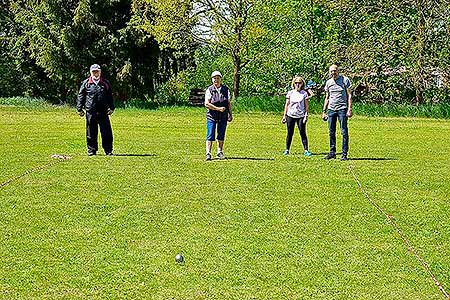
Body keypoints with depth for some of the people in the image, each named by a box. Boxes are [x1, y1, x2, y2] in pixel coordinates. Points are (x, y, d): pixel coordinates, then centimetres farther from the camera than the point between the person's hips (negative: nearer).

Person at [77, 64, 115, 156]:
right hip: (90, 112, -1)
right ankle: (91, 150, 14)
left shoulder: (105, 83, 9)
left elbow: (110, 96, 15)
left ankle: (108, 150, 5)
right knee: (91, 133, 4)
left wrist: (111, 108, 10)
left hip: (103, 111, 1)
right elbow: (80, 96, 7)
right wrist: (80, 109, 2)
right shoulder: (86, 83, 5)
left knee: (106, 132, -1)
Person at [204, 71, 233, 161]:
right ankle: (208, 153, -9)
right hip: (211, 116, -4)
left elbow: (229, 103, 13)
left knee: (221, 135, 9)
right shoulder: (209, 90, -5)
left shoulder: (226, 89, 7)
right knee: (210, 135, -8)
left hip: (223, 116, 4)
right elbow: (206, 104, -13)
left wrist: (230, 114, 8)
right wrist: (218, 108, -18)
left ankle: (220, 152, 19)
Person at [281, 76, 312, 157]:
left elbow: (306, 106, 3)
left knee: (303, 133, -4)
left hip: (301, 116, -1)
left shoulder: (304, 93, 3)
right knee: (290, 133, 6)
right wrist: (284, 115, 7)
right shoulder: (290, 93, 6)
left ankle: (306, 150, -4)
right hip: (290, 116, 1)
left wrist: (306, 116, -6)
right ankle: (287, 150, 12)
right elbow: (287, 105, 10)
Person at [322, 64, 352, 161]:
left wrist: (349, 109, -11)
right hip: (331, 109, 5)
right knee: (331, 132, 5)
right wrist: (324, 111, 14)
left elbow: (349, 95, -2)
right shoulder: (328, 82, 14)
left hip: (342, 109, -5)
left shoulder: (345, 80, 0)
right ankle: (332, 152, 13)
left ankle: (344, 154, -3)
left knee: (344, 132, -5)